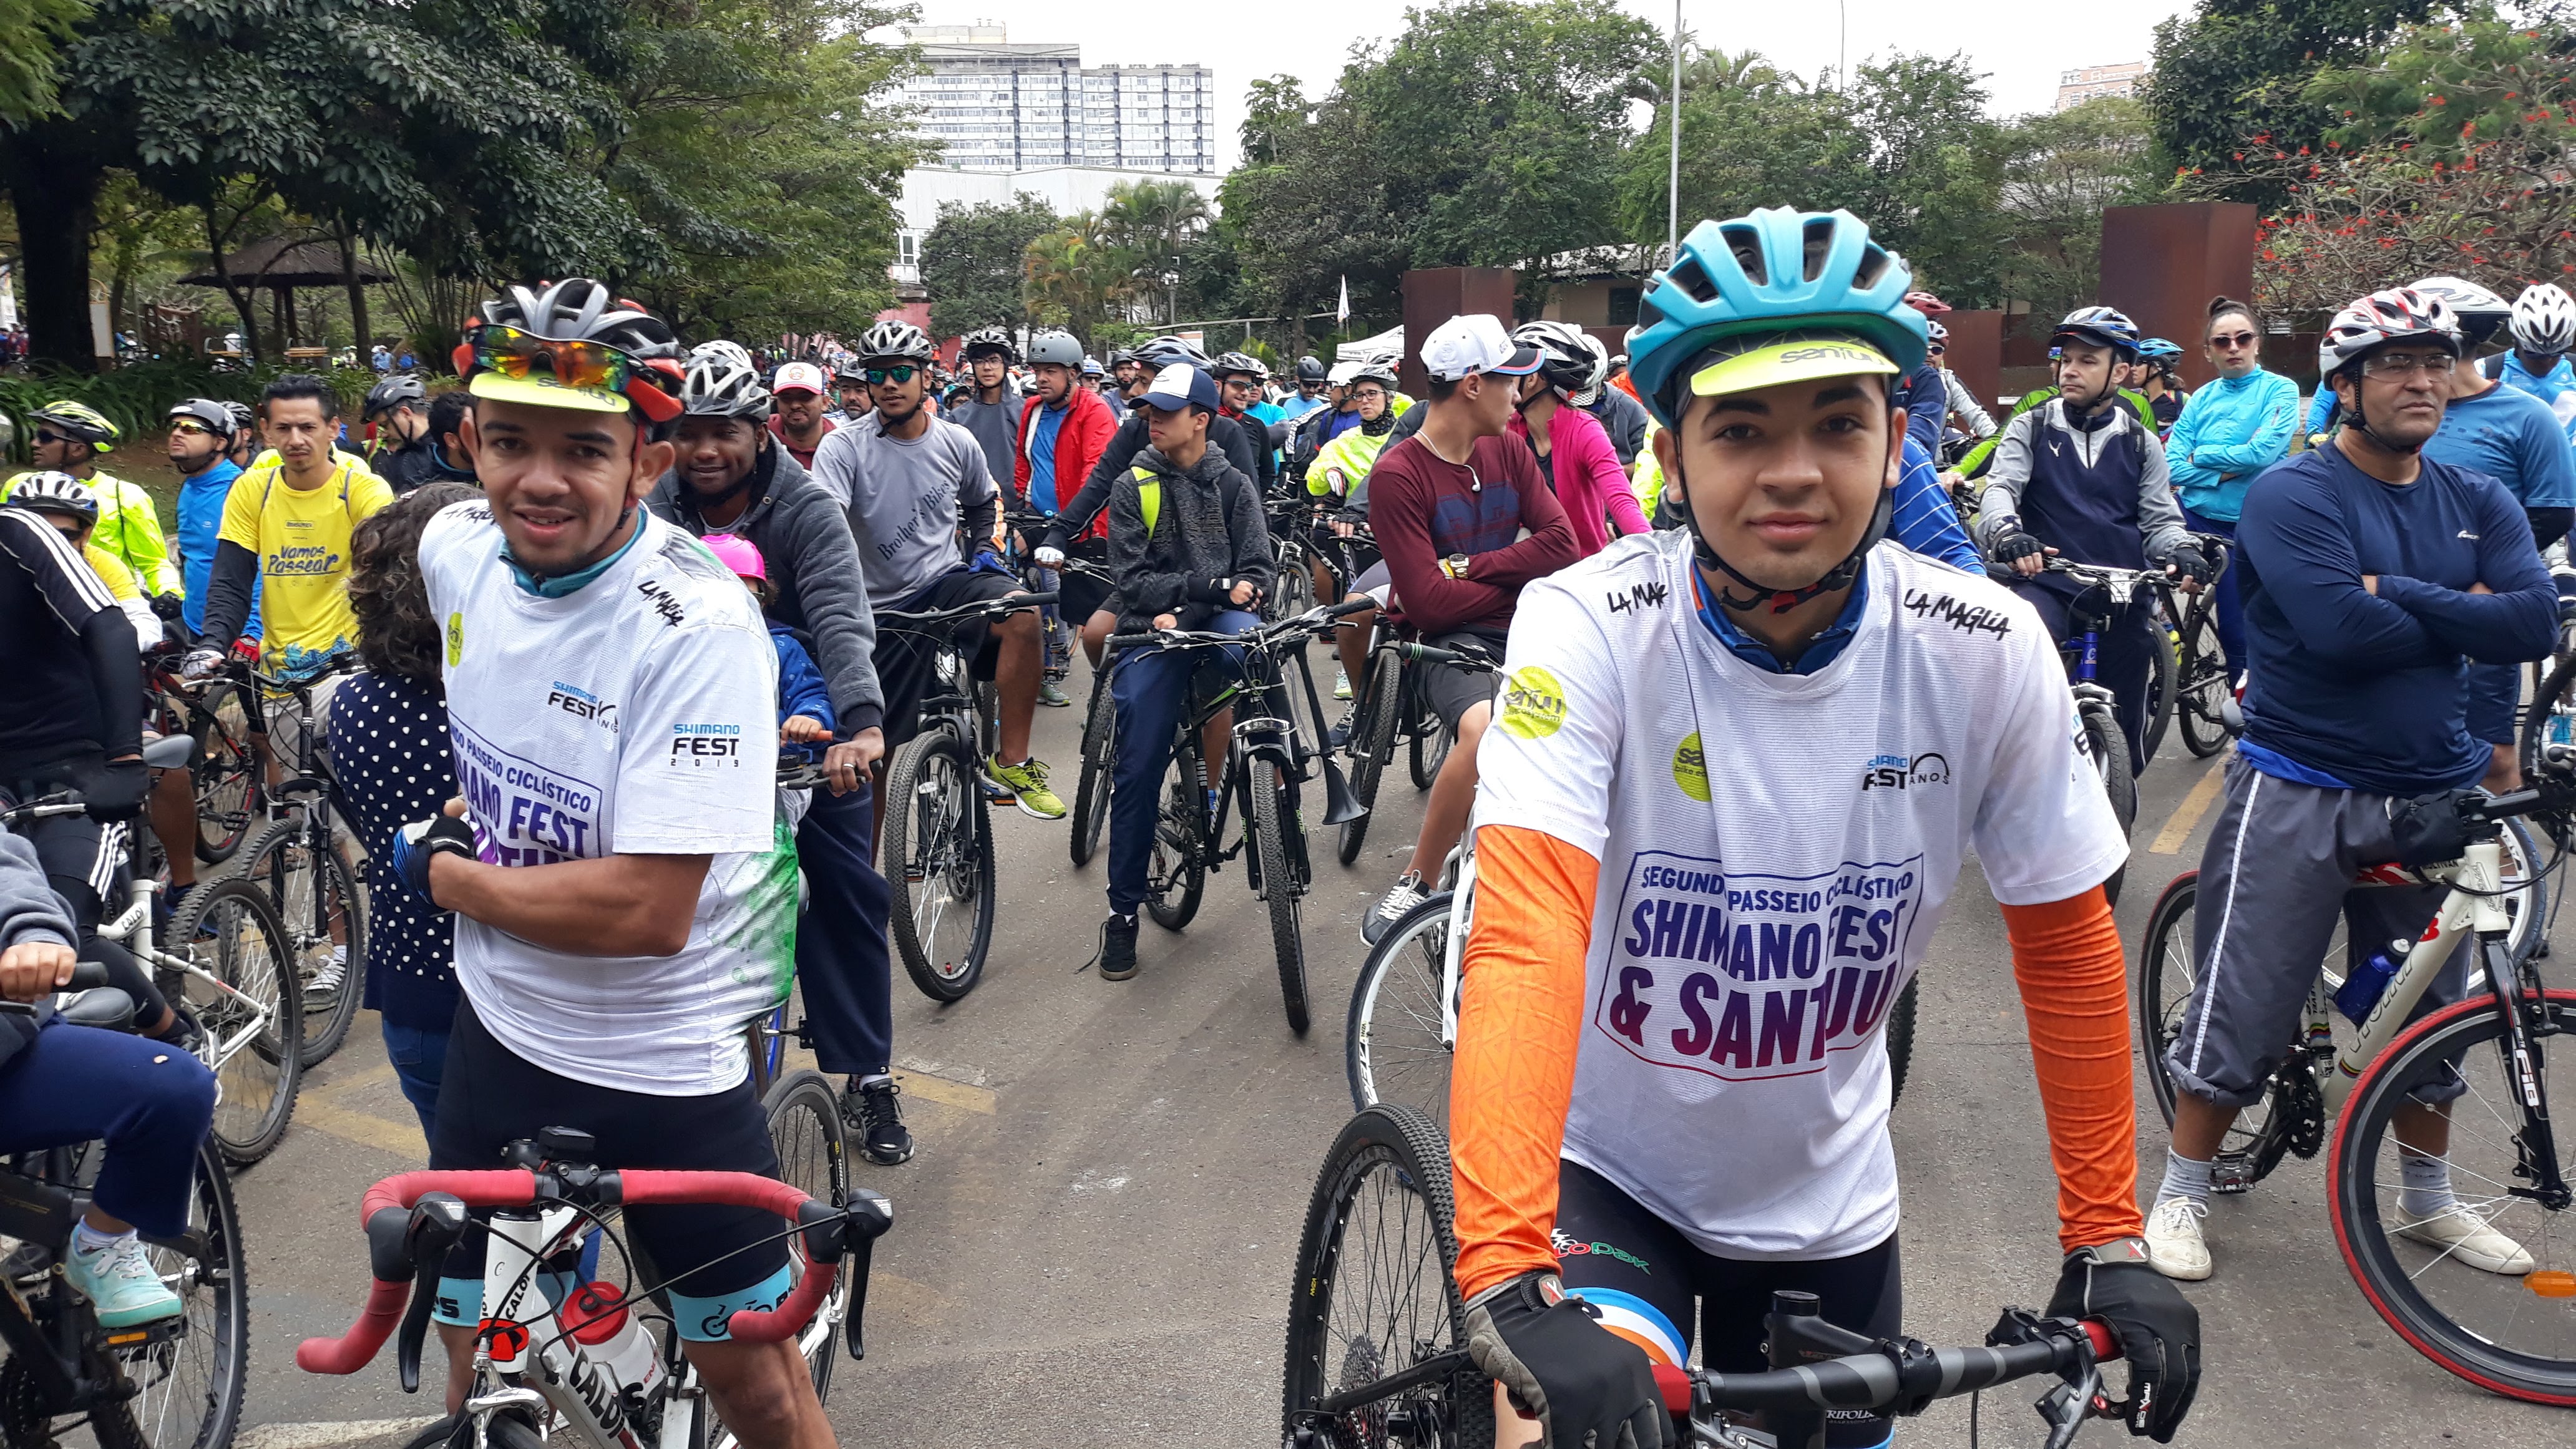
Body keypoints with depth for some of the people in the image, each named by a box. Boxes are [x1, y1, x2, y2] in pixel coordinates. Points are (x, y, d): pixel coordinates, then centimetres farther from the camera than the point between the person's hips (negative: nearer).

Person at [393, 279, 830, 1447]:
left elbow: (647, 910, -29)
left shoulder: (698, 626, -26)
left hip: (662, 1071, -6)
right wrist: (473, 796, 8)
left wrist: (443, 870, -16)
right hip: (498, 1037, 6)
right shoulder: (455, 549, -5)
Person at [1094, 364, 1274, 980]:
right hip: (1154, 630, -1)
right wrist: (1208, 586, -19)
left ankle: (1209, 783, -17)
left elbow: (1256, 572, 3)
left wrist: (1185, 608, -14)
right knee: (1138, 771, -8)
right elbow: (1132, 578, -5)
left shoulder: (1234, 486, 8)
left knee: (1245, 639, -36)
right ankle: (1123, 909, 3)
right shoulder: (1133, 487, 4)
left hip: (1218, 618, 1)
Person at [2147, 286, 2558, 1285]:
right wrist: (2459, 615, -9)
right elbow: (2343, 629, -24)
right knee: (2243, 1006, -1)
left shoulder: (2478, 504, 7)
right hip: (2301, 793, -5)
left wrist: (2396, 594, -16)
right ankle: (2181, 1193, 14)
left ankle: (2429, 1200, 35)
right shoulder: (2293, 496, -10)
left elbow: (2534, 624, -8)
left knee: (2431, 1011, 17)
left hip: (2433, 793, 6)